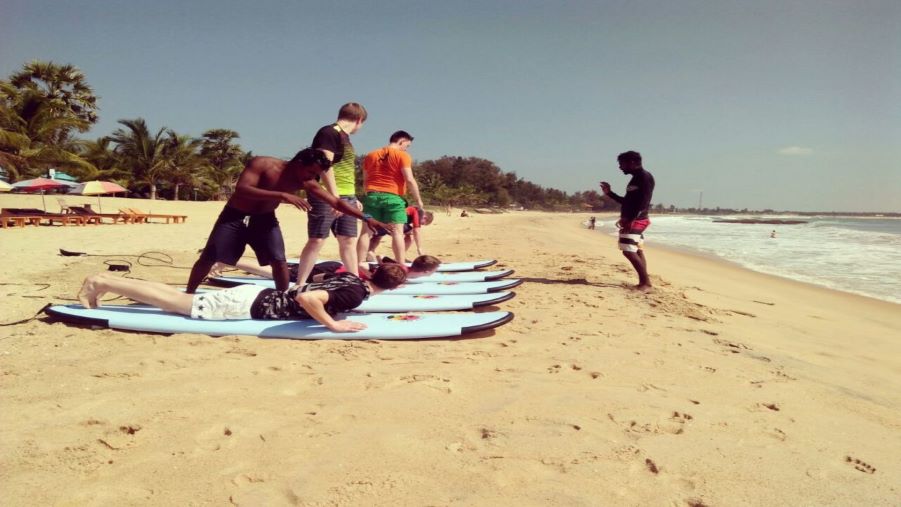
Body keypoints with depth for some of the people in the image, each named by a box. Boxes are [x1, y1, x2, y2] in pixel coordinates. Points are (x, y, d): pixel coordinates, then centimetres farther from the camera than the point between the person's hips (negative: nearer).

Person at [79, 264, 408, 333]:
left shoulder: (350, 278, 6)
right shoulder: (357, 292, -21)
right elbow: (306, 298, -36)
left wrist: (336, 312, 20)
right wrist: (334, 325, -27)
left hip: (255, 295, 8)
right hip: (251, 306, -8)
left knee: (181, 299, 16)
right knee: (178, 304, 1)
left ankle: (105, 281, 24)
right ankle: (100, 283, 10)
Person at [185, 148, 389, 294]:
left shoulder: (307, 184, -13)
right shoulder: (262, 164, -25)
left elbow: (336, 202, -12)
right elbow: (241, 190, -37)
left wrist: (366, 218, -21)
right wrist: (281, 195, -46)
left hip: (264, 219, 3)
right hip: (235, 216, -3)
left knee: (279, 260, -12)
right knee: (208, 258, -1)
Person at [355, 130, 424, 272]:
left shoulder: (370, 156, 17)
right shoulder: (402, 155, -1)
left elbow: (365, 181, 20)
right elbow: (409, 180, -9)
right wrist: (418, 200, -2)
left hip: (372, 196, 4)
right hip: (393, 197, -4)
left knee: (366, 232, 3)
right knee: (397, 232, -2)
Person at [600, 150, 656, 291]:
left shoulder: (645, 177, -11)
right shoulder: (635, 179, 18)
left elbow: (643, 203, -21)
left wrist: (629, 220, -25)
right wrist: (609, 193, 19)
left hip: (635, 221, -10)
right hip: (630, 221, 10)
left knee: (629, 251, -15)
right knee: (637, 251, 9)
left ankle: (646, 282, -11)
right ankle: (644, 282, 11)